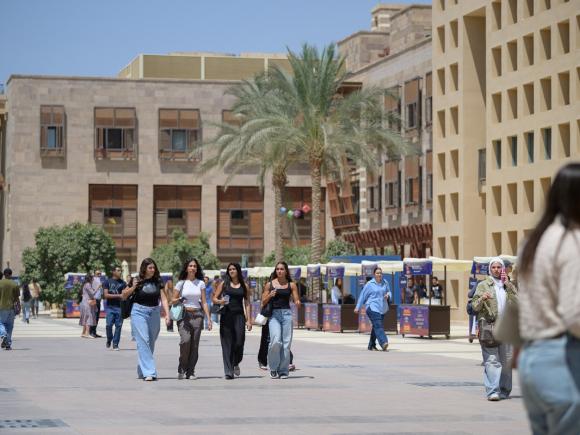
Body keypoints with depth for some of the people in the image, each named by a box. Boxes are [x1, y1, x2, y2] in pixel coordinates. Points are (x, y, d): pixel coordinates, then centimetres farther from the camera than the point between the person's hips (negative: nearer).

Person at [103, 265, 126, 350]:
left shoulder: (123, 283, 9)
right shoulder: (108, 282, 6)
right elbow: (106, 295, -2)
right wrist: (118, 296, -9)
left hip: (119, 307, 1)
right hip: (110, 307, -1)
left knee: (118, 325, -2)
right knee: (109, 325, -8)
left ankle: (115, 344, 5)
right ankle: (109, 340, 17)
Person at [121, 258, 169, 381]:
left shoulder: (158, 282, 6)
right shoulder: (137, 281, -2)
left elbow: (163, 299, 5)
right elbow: (124, 296, 6)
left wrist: (167, 314, -7)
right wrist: (133, 288, -13)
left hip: (154, 313, 4)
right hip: (139, 312, -4)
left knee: (151, 343, 8)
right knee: (143, 341, -13)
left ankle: (141, 371, 21)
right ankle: (149, 372, -18)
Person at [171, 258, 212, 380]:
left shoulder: (201, 283, 10)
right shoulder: (181, 283, 6)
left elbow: (204, 302, 10)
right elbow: (173, 300, 9)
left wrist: (208, 318, 2)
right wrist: (178, 300, -14)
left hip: (197, 315, 2)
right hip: (184, 315, -2)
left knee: (194, 344, -2)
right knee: (185, 340, -21)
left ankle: (190, 372, 5)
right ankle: (181, 369, -4)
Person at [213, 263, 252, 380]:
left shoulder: (244, 286, 9)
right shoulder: (224, 284, 8)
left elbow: (247, 304, 9)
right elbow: (214, 298, 8)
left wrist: (249, 320, 2)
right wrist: (220, 301, -15)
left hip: (239, 315, 0)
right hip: (226, 316, 0)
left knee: (239, 342, -6)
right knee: (227, 343, -4)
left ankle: (236, 363, 24)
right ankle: (228, 371, -2)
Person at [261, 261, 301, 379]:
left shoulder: (291, 285, 9)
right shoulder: (269, 284, 8)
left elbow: (297, 301, 8)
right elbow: (263, 302, 9)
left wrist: (298, 303, -15)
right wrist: (270, 295, -10)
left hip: (286, 313, 1)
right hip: (273, 314, -1)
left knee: (286, 343, -2)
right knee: (275, 341, -17)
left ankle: (283, 370, 7)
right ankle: (273, 368, 2)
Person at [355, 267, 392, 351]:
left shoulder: (385, 283, 11)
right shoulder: (369, 284, -2)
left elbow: (389, 292, 21)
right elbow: (362, 296, 3)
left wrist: (388, 295, -4)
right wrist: (358, 307, 4)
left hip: (382, 308, 6)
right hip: (372, 307, -6)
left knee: (376, 326, 10)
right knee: (378, 325, -19)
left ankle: (371, 346, 19)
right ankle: (383, 343, -33)